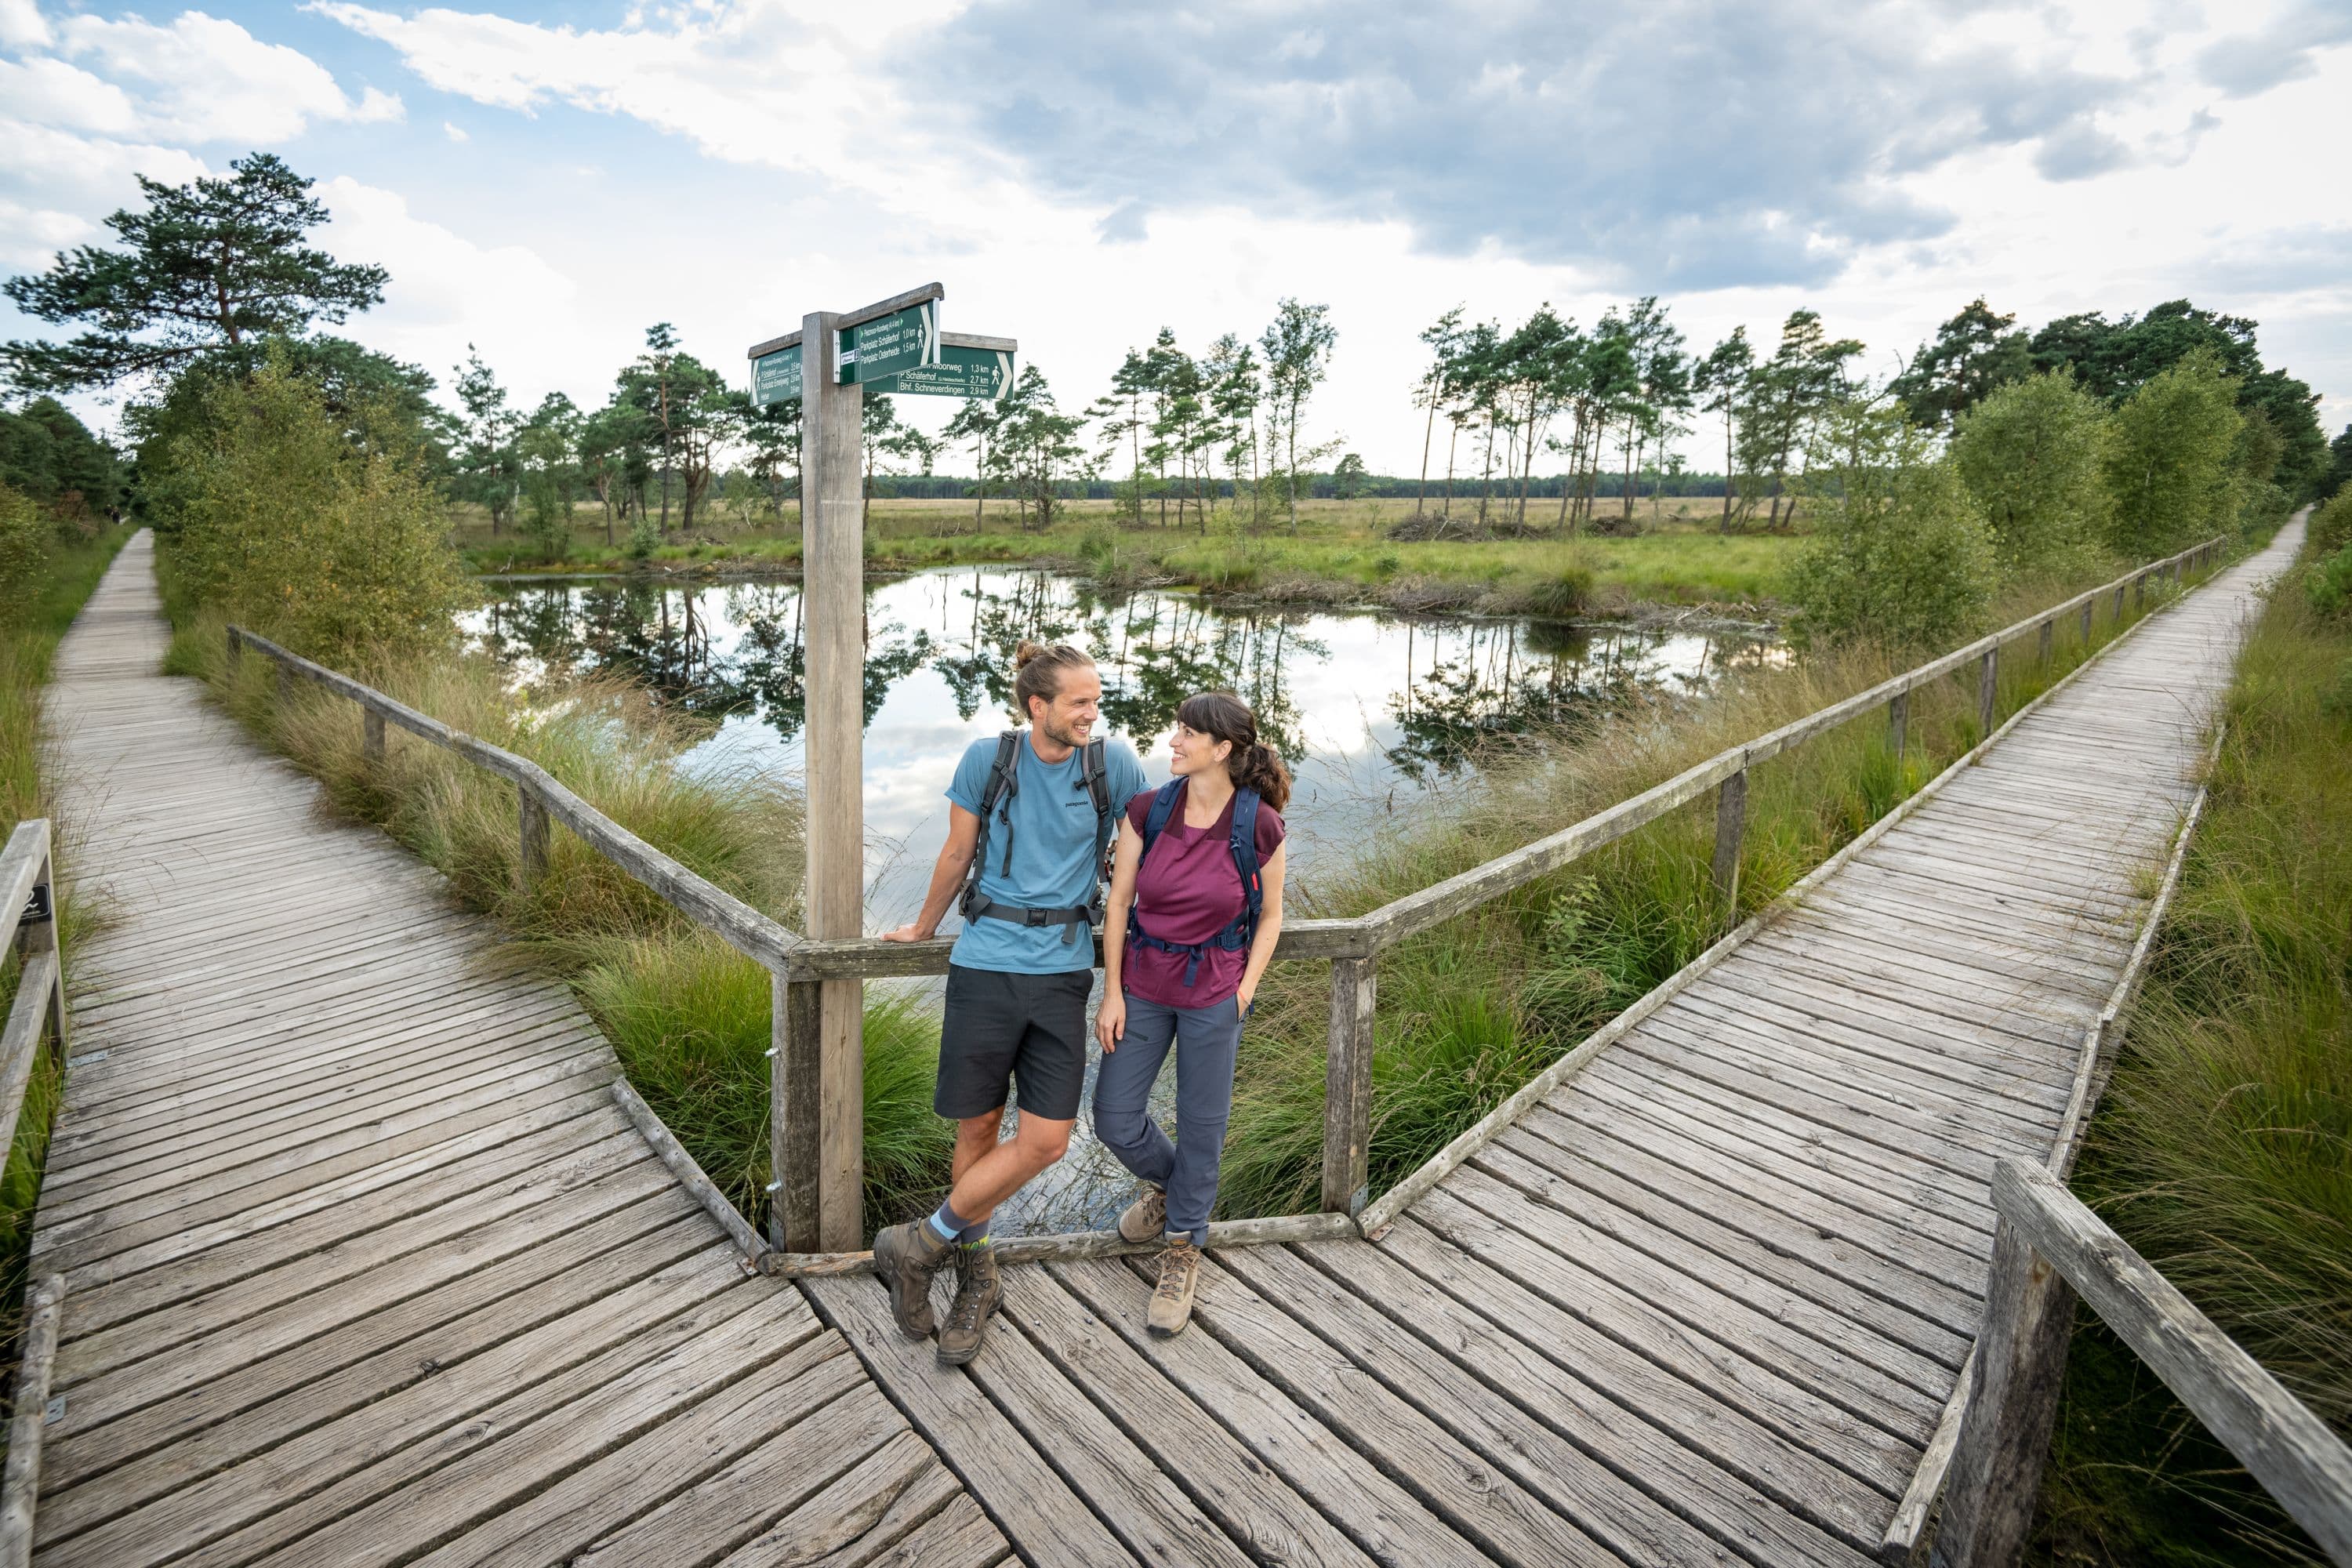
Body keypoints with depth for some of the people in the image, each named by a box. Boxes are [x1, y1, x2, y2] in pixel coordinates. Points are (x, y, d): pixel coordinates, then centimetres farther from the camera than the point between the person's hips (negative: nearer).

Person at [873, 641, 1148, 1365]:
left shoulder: (1114, 763, -2)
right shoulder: (987, 758, -3)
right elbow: (957, 855, 10)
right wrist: (924, 928, 21)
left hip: (1064, 968, 1)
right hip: (986, 960, 0)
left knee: (1046, 1140, -4)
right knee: (978, 1127, 9)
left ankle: (921, 1244, 19)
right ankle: (976, 1278, 33)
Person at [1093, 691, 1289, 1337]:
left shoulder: (1260, 825, -14)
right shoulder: (1147, 810, -10)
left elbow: (1270, 916, 0)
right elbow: (1119, 903, -3)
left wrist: (1245, 991, -6)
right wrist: (1112, 991, -3)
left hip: (1214, 992, -2)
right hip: (1142, 984, 3)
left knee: (1201, 1125, 10)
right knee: (1114, 1119, 9)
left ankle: (1182, 1251, 35)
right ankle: (1166, 1181, 43)